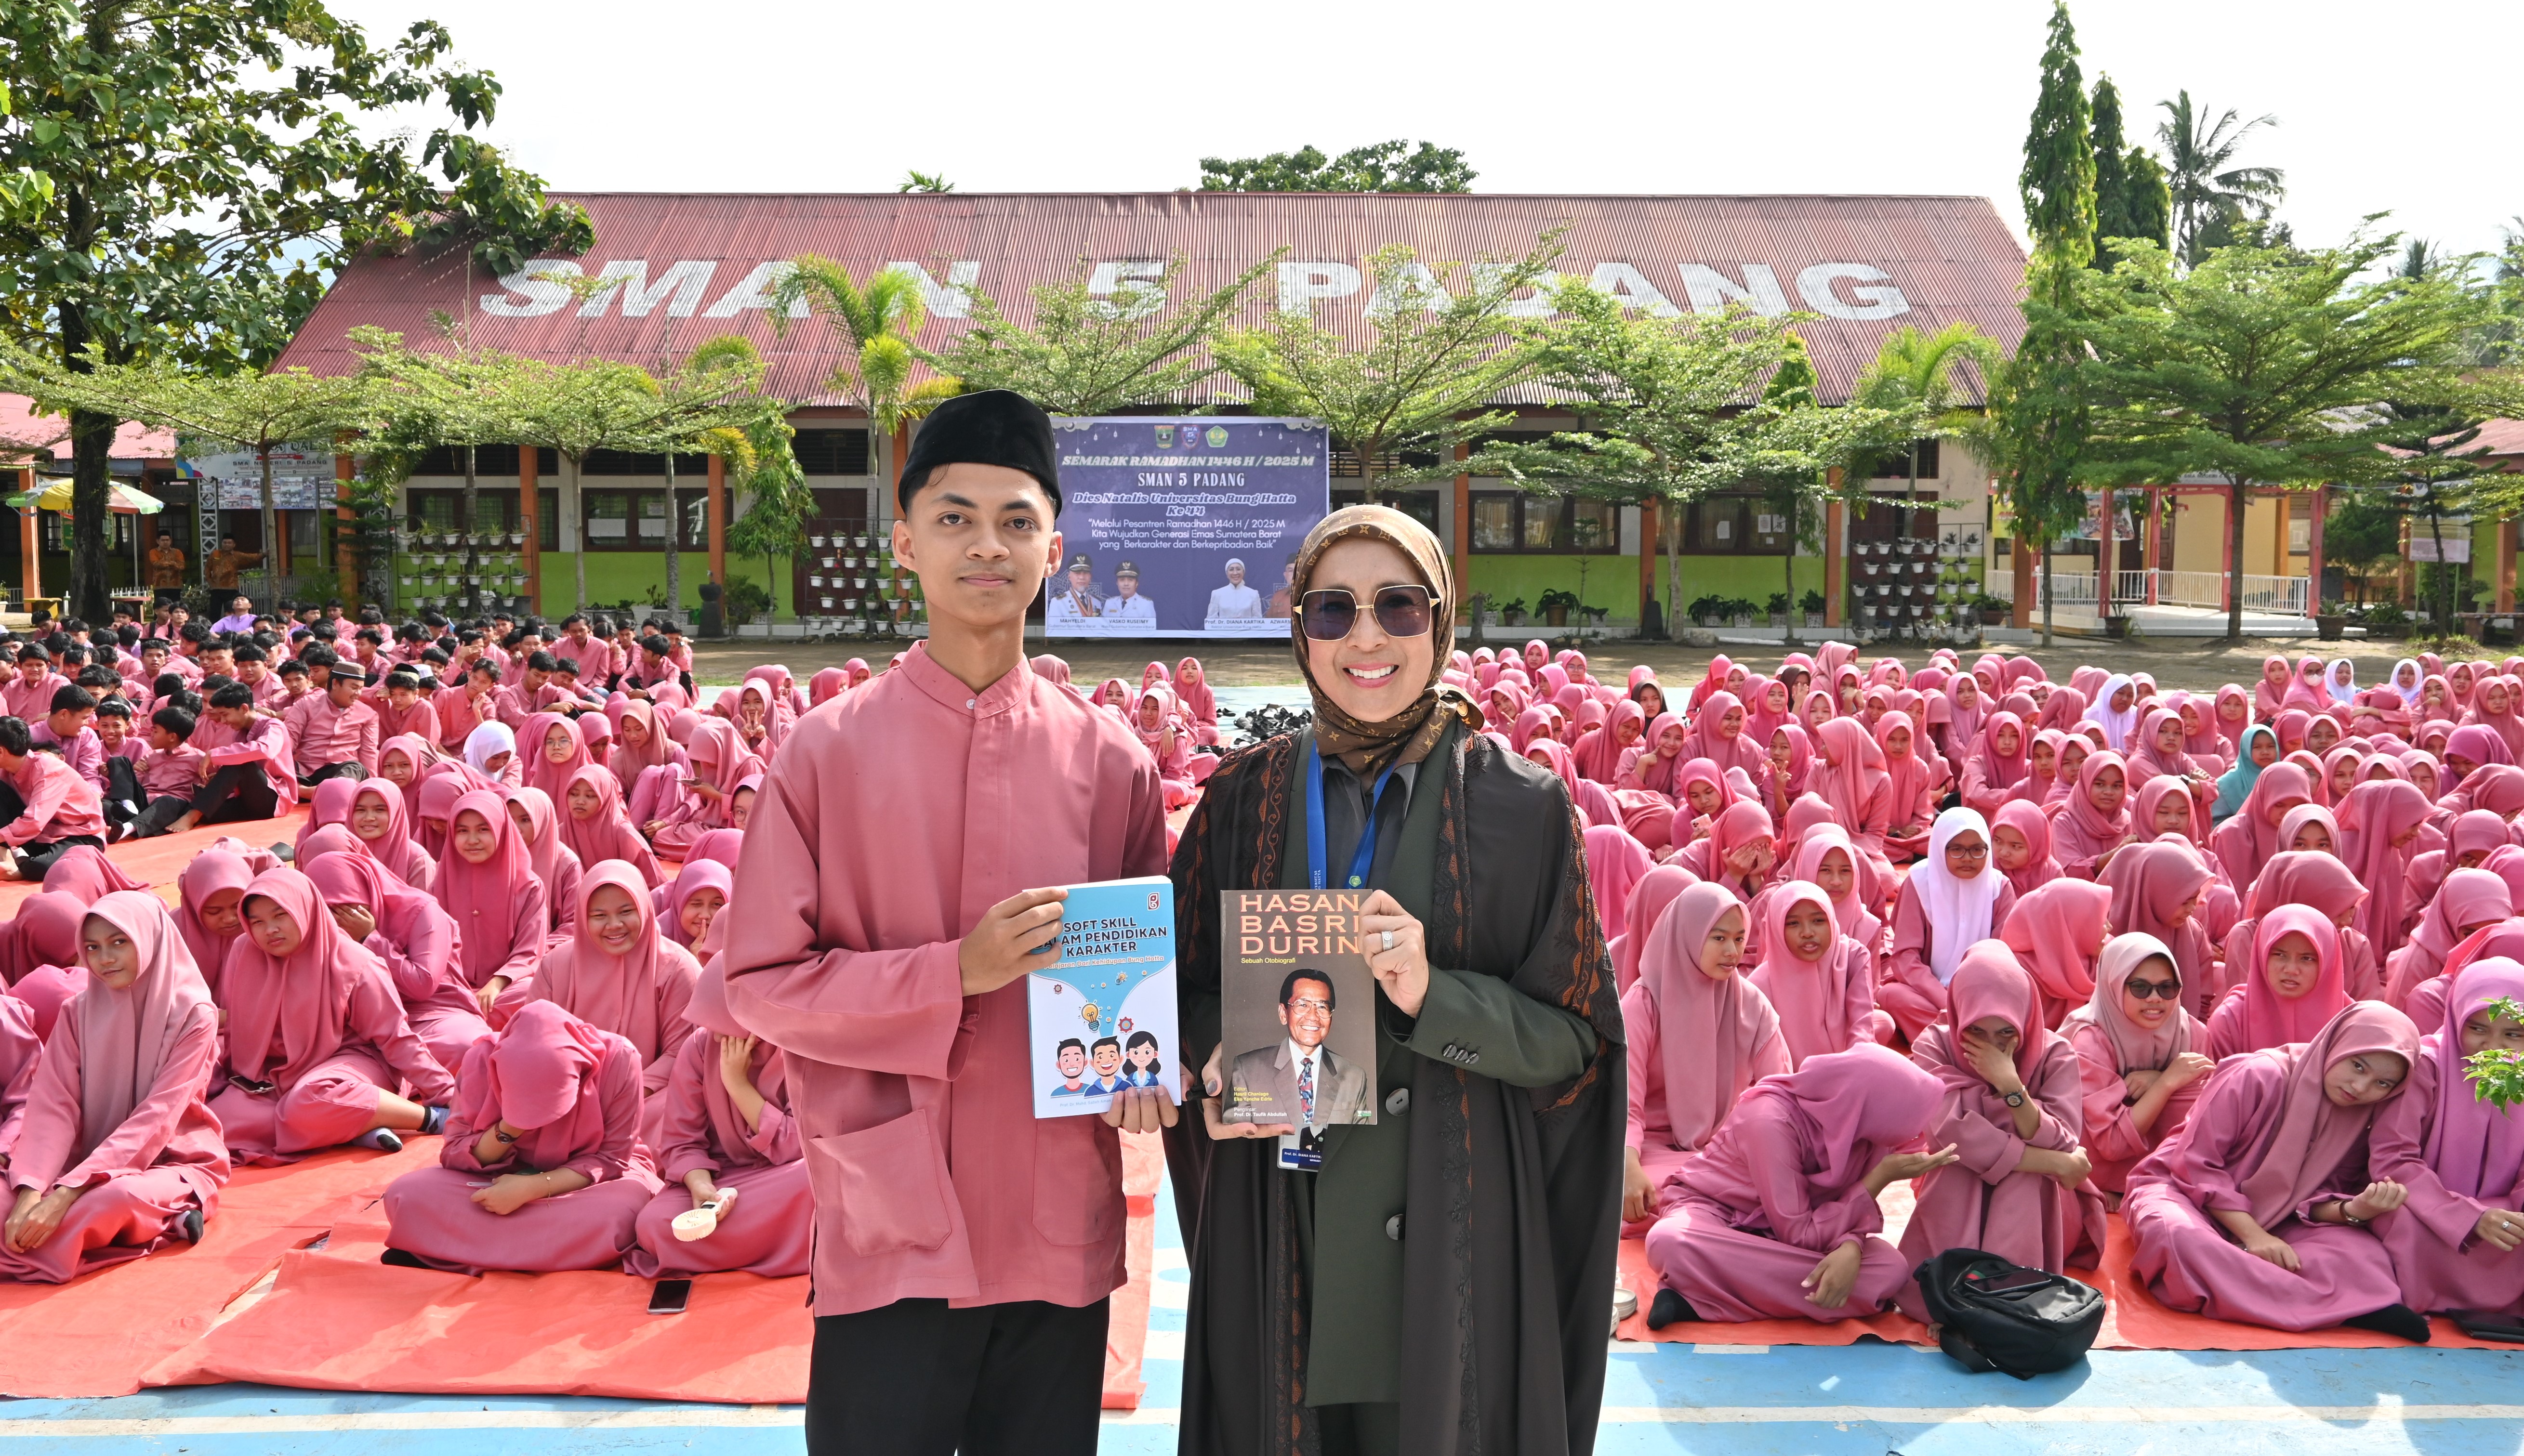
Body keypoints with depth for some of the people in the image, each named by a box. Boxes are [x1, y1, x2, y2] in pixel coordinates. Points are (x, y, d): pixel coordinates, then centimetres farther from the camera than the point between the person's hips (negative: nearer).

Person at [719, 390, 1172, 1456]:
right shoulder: (826, 750, -5)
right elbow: (760, 981, -5)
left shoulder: (1111, 761, 2)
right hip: (889, 1234, -2)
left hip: (1061, 1235, 3)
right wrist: (954, 974, -18)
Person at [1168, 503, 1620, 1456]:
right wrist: (1218, 1062, -11)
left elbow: (1574, 1038, -3)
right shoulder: (1244, 799, 3)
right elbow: (1187, 992, 10)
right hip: (1279, 1238, 2)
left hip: (1454, 1231, -1)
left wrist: (1434, 997, -20)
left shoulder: (1523, 807, -3)